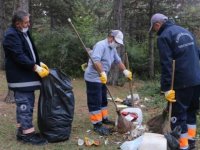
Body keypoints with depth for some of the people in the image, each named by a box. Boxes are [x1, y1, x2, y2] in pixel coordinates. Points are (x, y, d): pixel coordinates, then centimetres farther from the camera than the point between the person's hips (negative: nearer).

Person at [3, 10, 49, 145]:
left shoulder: (23, 33, 16)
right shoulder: (11, 35, -15)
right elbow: (19, 56, -23)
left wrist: (39, 63, 9)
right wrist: (36, 68, -22)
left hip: (26, 76, 10)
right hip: (20, 77, -10)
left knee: (26, 104, 14)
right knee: (25, 105, -5)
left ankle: (22, 131, 24)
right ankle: (28, 133, 2)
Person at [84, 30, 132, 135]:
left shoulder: (112, 49, 12)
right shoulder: (101, 45, -20)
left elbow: (118, 61, 22)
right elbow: (95, 60, -34)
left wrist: (125, 71, 11)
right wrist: (102, 73, -42)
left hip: (102, 78, 10)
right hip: (93, 78, -10)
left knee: (103, 100, 19)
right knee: (95, 102, -6)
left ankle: (104, 118, 33)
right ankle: (97, 124, -2)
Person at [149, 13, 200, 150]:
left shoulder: (164, 36, -8)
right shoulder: (185, 31, 16)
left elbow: (166, 65, -17)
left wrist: (166, 87, -17)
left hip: (182, 82, -8)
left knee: (178, 113, 1)